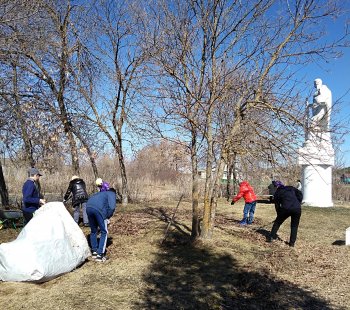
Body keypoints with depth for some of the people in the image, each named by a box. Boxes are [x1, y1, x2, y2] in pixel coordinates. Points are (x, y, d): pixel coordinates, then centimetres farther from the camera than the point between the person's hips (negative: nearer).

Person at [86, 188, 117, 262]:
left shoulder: (101, 193, 38)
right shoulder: (112, 194, 19)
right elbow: (112, 207, -2)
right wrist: (108, 217, 13)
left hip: (88, 207, 6)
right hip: (99, 209, -6)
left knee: (93, 231, 23)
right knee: (104, 232, 8)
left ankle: (94, 252, 31)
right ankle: (100, 255, 4)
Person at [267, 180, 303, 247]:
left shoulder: (277, 192, 18)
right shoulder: (291, 188, 23)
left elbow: (277, 205, 19)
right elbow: (300, 194, 10)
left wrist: (279, 214, 28)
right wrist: (299, 203, 15)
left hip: (286, 208, -1)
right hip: (297, 209, 2)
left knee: (277, 223, 19)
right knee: (294, 226, 17)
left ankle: (271, 237, 21)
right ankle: (292, 242, 15)